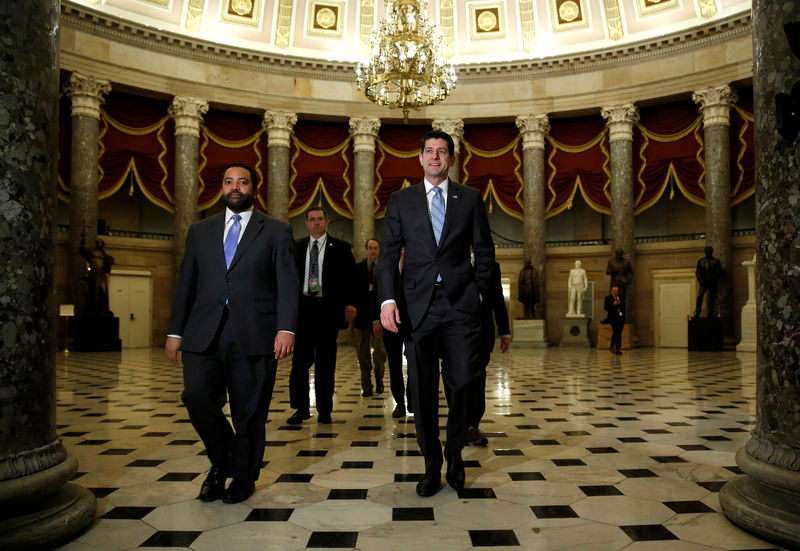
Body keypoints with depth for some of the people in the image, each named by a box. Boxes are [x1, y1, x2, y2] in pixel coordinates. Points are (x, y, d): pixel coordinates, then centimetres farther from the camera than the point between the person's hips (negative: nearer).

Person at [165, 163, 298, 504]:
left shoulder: (276, 232, 8)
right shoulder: (200, 231, 18)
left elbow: (287, 284, -1)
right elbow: (185, 284, 15)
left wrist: (286, 328, -13)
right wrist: (175, 331, 9)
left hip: (253, 335, -2)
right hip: (203, 335, 3)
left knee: (249, 412, 4)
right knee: (197, 399, -7)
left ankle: (243, 478, 27)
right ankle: (220, 463, 21)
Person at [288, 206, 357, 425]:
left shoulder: (340, 247, 5)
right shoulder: (296, 247, 13)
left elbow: (350, 277, 1)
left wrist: (350, 303, -13)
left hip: (328, 309, -2)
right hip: (302, 308, 2)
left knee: (325, 362, 5)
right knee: (300, 359, 2)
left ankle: (324, 410, 15)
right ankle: (301, 408, 15)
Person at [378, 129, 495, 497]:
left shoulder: (470, 198, 10)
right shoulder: (401, 201, 11)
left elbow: (484, 250, 12)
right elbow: (389, 254, 5)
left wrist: (478, 291, 1)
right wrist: (387, 299, -7)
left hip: (461, 303, 0)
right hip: (418, 304, 1)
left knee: (461, 383, 2)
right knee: (422, 390, 5)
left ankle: (454, 455, 28)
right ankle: (432, 465, 22)